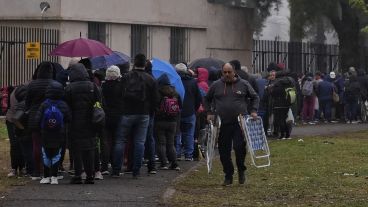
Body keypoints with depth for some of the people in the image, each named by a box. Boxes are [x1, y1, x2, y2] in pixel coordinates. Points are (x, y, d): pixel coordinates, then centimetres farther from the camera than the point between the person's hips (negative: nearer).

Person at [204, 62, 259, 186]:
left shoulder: (243, 84, 5)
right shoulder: (216, 86, 7)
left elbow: (255, 97, 16)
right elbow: (207, 100, 21)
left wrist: (253, 111, 3)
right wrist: (209, 113, 9)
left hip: (239, 123, -2)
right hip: (222, 124, 2)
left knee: (239, 147, -11)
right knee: (224, 151, 3)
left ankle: (241, 171, 12)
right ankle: (228, 176, 14)